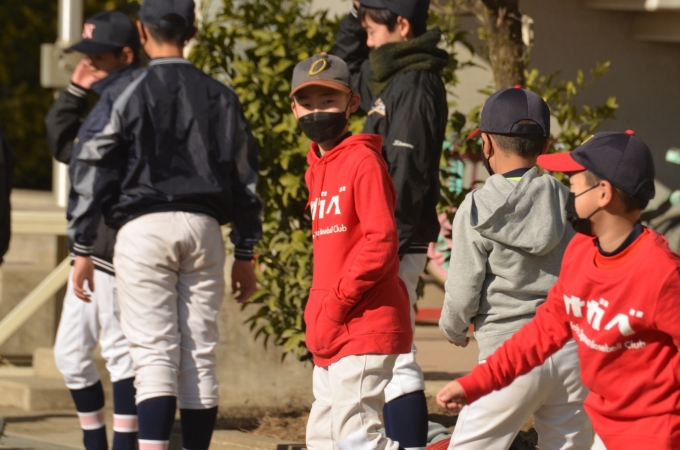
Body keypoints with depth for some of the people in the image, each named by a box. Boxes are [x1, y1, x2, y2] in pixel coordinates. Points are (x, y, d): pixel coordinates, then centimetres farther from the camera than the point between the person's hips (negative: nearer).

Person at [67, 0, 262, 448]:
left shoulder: (130, 95, -2)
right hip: (204, 227, 3)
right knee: (200, 356, 7)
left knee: (154, 354, -8)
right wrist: (246, 253, 17)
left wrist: (83, 248, 1)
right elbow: (244, 176, 13)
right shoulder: (221, 97, 11)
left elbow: (96, 174, -3)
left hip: (144, 227, -3)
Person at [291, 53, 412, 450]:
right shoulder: (317, 168, 17)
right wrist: (319, 313, 13)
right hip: (331, 333, 10)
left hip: (365, 325, -10)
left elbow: (381, 241, -19)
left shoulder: (363, 160, -11)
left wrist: (337, 301, -17)